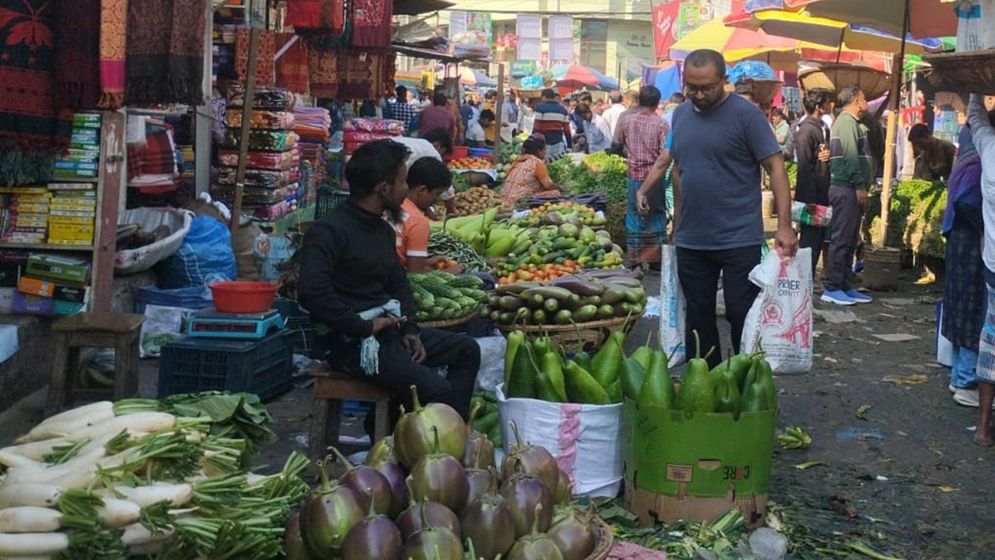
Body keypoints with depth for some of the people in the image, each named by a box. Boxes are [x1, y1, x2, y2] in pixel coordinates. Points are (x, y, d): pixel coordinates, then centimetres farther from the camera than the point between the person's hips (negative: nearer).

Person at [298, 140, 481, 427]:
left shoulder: (383, 230, 14)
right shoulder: (329, 230, -16)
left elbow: (399, 283, 24)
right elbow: (312, 292, -29)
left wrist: (410, 329, 6)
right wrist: (364, 326, -22)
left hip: (390, 329, 10)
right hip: (353, 342, -10)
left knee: (466, 349, 13)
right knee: (436, 390, -22)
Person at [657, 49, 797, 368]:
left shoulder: (746, 114, -8)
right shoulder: (680, 115, 9)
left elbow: (776, 167, -10)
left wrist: (784, 226, -19)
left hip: (739, 242, -5)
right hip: (690, 242, 6)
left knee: (743, 318, 0)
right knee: (698, 319, 11)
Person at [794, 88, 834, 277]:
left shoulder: (823, 128, 14)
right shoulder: (806, 130, -12)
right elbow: (804, 166, -18)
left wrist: (828, 156, -4)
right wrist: (809, 199, -21)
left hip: (822, 195, 9)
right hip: (812, 196, -9)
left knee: (818, 241, 11)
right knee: (809, 240, -5)